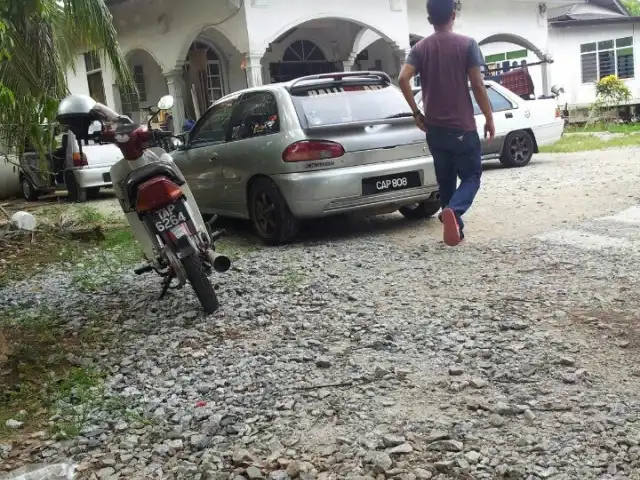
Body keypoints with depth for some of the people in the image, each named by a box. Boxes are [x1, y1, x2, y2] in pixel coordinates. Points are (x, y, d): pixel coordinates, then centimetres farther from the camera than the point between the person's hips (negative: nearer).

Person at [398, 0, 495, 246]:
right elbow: (477, 85, -8)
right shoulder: (467, 44, -4)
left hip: (434, 128, 3)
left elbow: (403, 79, -9)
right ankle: (453, 211, -23)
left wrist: (416, 113, 0)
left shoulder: (420, 48, 4)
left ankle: (454, 225, 19)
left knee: (445, 180, 15)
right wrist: (489, 118, 1)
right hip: (463, 126, -3)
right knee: (471, 176, 5)